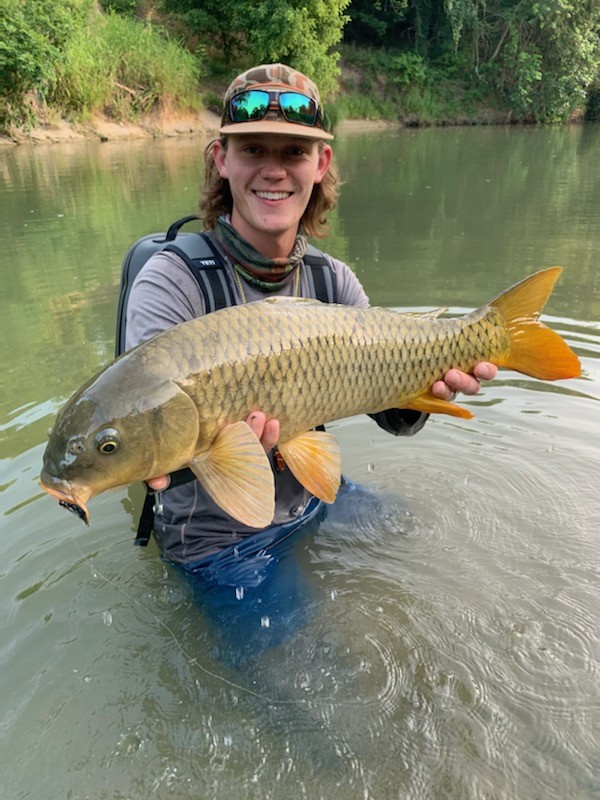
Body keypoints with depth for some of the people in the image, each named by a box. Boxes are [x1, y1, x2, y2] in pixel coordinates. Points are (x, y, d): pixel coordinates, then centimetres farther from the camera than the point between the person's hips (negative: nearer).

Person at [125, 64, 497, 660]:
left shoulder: (334, 281, -5)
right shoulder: (171, 281, -21)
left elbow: (395, 419, -6)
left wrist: (424, 386, -29)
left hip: (311, 509, 5)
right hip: (214, 542, -4)